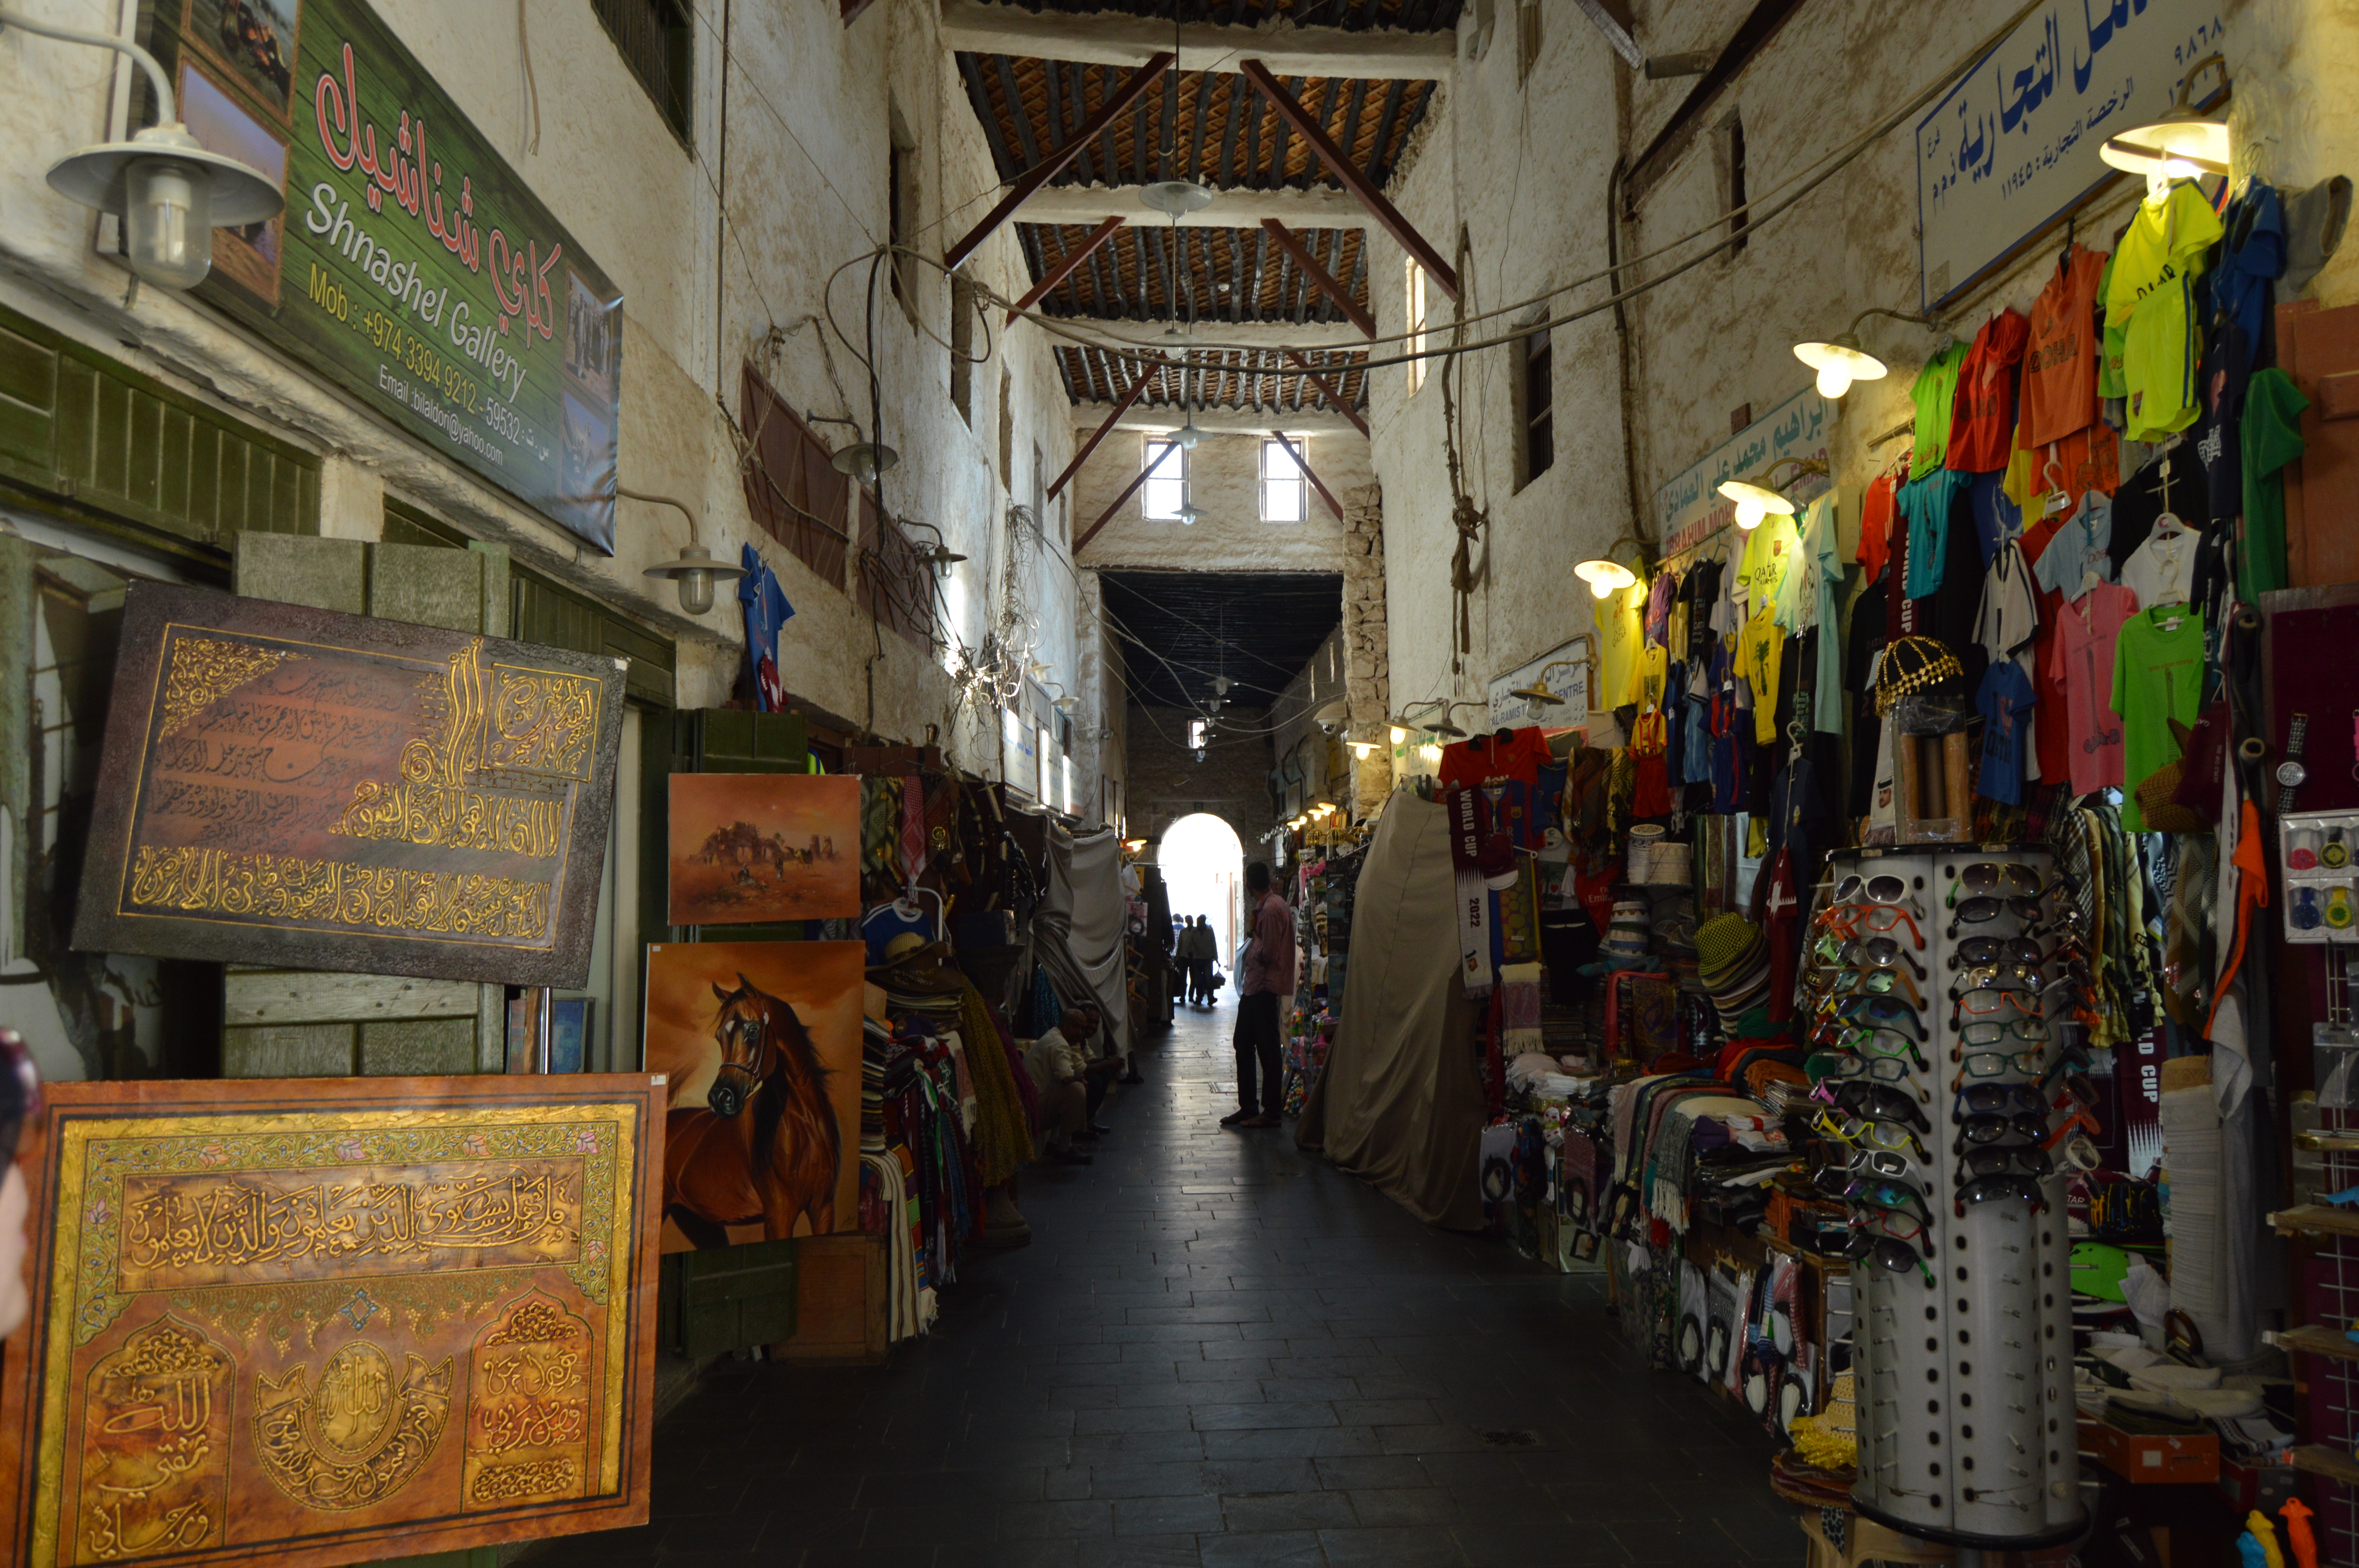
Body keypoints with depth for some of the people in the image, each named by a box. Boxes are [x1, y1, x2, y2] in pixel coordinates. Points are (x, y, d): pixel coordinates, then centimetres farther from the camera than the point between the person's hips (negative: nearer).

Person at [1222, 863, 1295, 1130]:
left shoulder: (1272, 909, -17)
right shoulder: (1266, 906, 14)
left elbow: (1267, 954, -20)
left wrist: (1254, 932, -7)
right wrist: (1255, 931, 4)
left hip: (1265, 988, -10)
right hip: (1253, 987, 10)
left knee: (1267, 1050, -3)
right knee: (1244, 1045, 14)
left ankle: (1271, 1112, 4)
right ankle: (1248, 1108, 21)